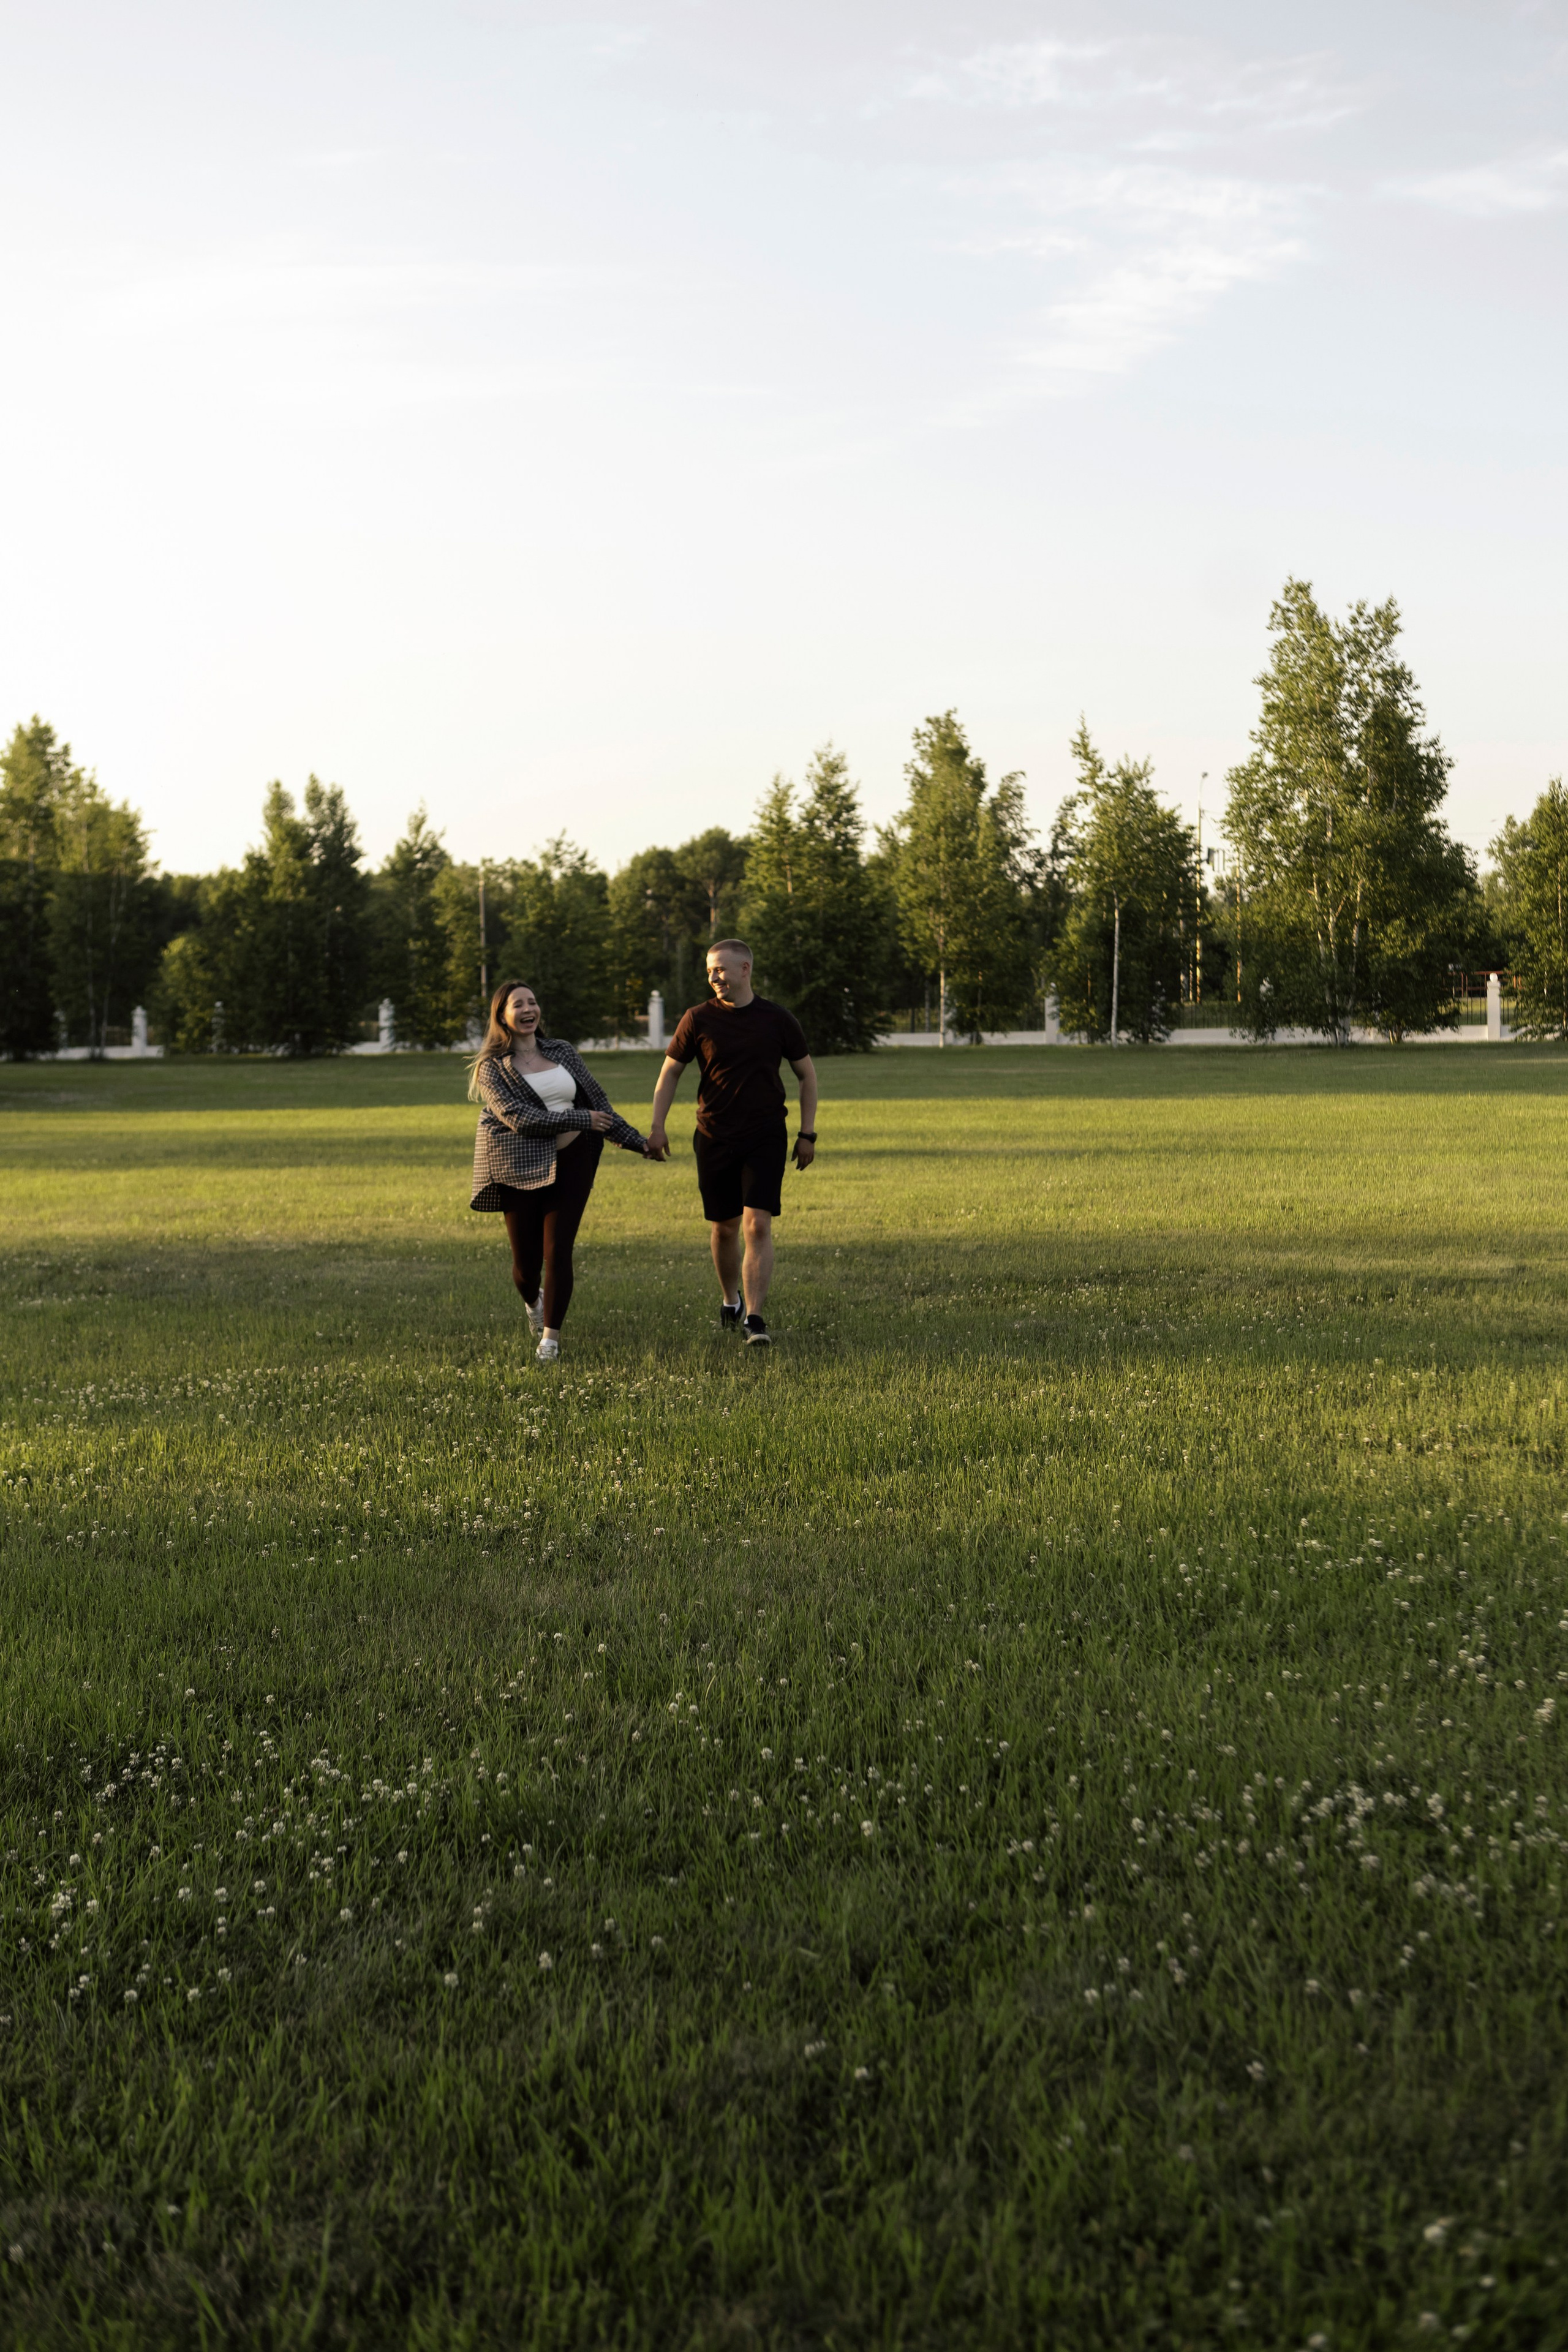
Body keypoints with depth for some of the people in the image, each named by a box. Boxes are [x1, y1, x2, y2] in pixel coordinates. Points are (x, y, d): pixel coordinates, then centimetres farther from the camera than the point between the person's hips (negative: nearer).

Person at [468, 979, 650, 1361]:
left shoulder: (562, 1052, 11)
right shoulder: (492, 1066, -3)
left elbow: (598, 1101, 17)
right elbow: (518, 1117, -16)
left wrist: (634, 1140, 13)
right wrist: (582, 1120, -16)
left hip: (571, 1163, 2)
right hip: (521, 1169, -2)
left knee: (557, 1251, -5)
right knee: (526, 1260, 3)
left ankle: (550, 1336, 7)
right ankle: (533, 1302, 39)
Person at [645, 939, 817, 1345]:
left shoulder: (777, 1020, -1)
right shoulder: (698, 1020, -1)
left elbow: (806, 1075, 10)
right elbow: (671, 1072, 8)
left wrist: (807, 1134, 6)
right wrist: (656, 1126, 0)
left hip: (765, 1139, -1)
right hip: (714, 1139, 1)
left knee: (758, 1224, -12)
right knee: (723, 1228, 9)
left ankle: (754, 1318, -12)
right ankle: (730, 1302, 33)